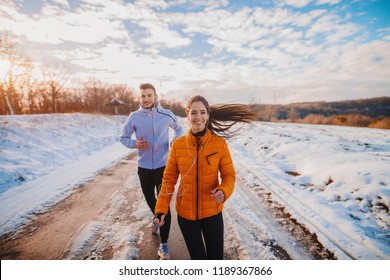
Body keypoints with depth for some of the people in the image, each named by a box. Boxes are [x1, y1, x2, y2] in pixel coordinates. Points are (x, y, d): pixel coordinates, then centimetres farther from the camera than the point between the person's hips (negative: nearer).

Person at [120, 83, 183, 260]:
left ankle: (164, 245, 12)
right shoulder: (134, 117, -5)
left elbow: (179, 129, 12)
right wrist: (135, 144, -17)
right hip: (144, 167, 2)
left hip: (163, 165, -2)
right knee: (149, 199, 22)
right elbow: (123, 138, 4)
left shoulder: (167, 115, -6)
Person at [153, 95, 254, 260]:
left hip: (212, 212, 0)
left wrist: (223, 191, -27)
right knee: (197, 256, 17)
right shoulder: (178, 145, -9)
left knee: (216, 256, 16)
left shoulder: (220, 143, -12)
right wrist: (161, 209, -9)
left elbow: (229, 175, -7)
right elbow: (169, 178, -4)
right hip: (185, 212, 1)